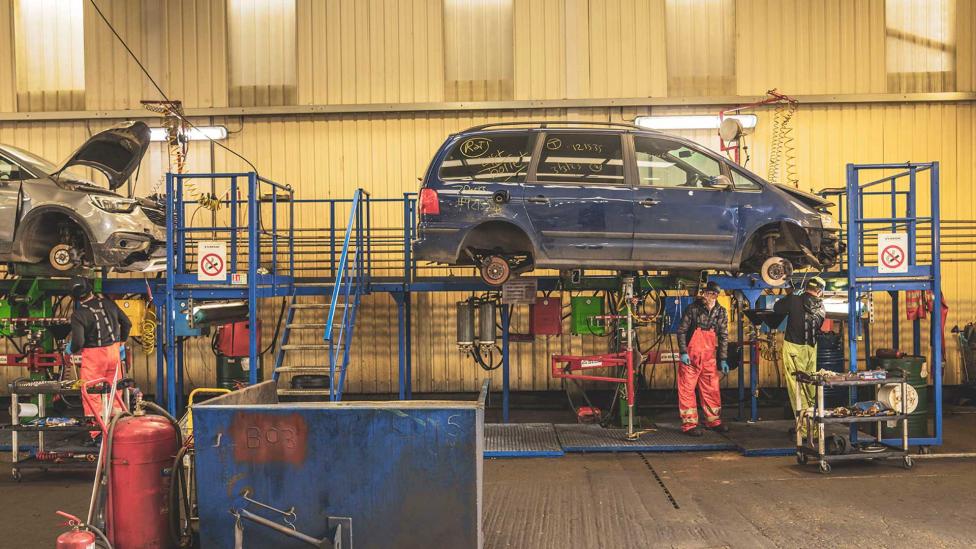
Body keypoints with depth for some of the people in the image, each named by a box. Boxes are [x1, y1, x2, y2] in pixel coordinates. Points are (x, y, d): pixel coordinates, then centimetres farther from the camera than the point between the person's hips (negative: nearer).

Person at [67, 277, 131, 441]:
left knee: (92, 395, 5)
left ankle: (97, 433, 6)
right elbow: (126, 323, 7)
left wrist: (70, 350, 5)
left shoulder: (78, 314, -14)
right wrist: (122, 342, 21)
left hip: (93, 355, -5)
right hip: (114, 351, 5)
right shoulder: (108, 303, -1)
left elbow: (78, 342, -17)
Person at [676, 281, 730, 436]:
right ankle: (689, 424, 5)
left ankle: (713, 421, 26)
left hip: (709, 358, 4)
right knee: (687, 390, -2)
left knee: (712, 390, 11)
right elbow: (681, 331, -6)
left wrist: (723, 359, 4)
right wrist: (683, 352, -13)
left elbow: (723, 336, 7)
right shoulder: (693, 309, -9)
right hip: (690, 357, -4)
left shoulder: (721, 312, 3)